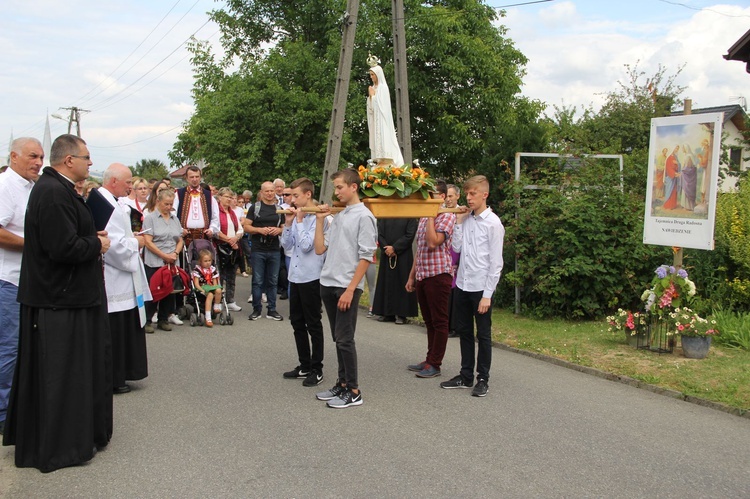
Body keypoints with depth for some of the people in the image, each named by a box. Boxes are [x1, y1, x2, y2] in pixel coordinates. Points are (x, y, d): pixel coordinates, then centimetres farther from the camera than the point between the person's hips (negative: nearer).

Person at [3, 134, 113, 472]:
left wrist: (93, 239, 6)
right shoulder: (54, 193, -22)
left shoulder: (54, 188, 11)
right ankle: (61, 447, 15)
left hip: (59, 295, 10)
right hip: (62, 302, -10)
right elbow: (64, 248, -27)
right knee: (61, 372, 1)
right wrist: (97, 244, -12)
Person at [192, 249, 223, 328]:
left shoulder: (213, 269, 13)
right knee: (210, 295, -36)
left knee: (218, 290, -32)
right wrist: (202, 290, -19)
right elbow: (196, 283, -7)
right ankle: (208, 318, -41)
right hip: (202, 288, -4)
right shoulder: (197, 269, -1)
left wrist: (215, 288, -10)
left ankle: (217, 308, -8)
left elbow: (215, 283, 11)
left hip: (211, 287, 4)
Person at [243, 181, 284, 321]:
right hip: (258, 250, -2)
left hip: (274, 251, 3)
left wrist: (278, 230, -9)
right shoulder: (255, 207, 2)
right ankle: (256, 309, 12)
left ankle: (271, 309, 16)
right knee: (257, 281, 2)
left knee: (272, 281, 8)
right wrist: (260, 230, -17)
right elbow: (246, 226, -2)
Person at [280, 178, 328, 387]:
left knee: (313, 324, 2)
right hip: (295, 276, 8)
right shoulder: (297, 216, 8)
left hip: (311, 277, -8)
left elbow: (307, 245, -21)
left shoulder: (318, 218, -13)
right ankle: (304, 366, 26)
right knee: (297, 323, 14)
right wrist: (288, 223, -1)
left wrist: (299, 221, -13)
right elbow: (286, 245, 11)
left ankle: (316, 370, 12)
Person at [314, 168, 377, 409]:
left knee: (344, 339, -3)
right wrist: (320, 220, 7)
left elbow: (366, 257, -13)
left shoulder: (364, 216, -8)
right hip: (328, 284, 7)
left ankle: (353, 391, 7)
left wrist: (350, 289, -17)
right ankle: (342, 383, 24)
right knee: (338, 338, 14)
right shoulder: (338, 216, 14)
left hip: (347, 287, -7)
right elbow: (320, 249, 12)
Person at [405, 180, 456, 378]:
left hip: (438, 274, -8)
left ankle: (435, 364, 6)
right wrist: (412, 276, 19)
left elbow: (433, 242, -24)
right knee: (429, 321, 15)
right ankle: (430, 359, 23)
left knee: (439, 321, 0)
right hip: (422, 275, 8)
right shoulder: (423, 217, 16)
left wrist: (431, 215, -16)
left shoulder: (447, 216, -9)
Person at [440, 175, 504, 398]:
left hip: (481, 287, -6)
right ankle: (466, 375, 28)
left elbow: (496, 262, -12)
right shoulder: (466, 219, 6)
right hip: (463, 285, 6)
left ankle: (482, 379, 18)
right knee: (464, 331, 15)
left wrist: (487, 295, -14)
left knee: (483, 335, 6)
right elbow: (456, 247, 3)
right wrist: (459, 222, -1)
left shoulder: (493, 223, -11)